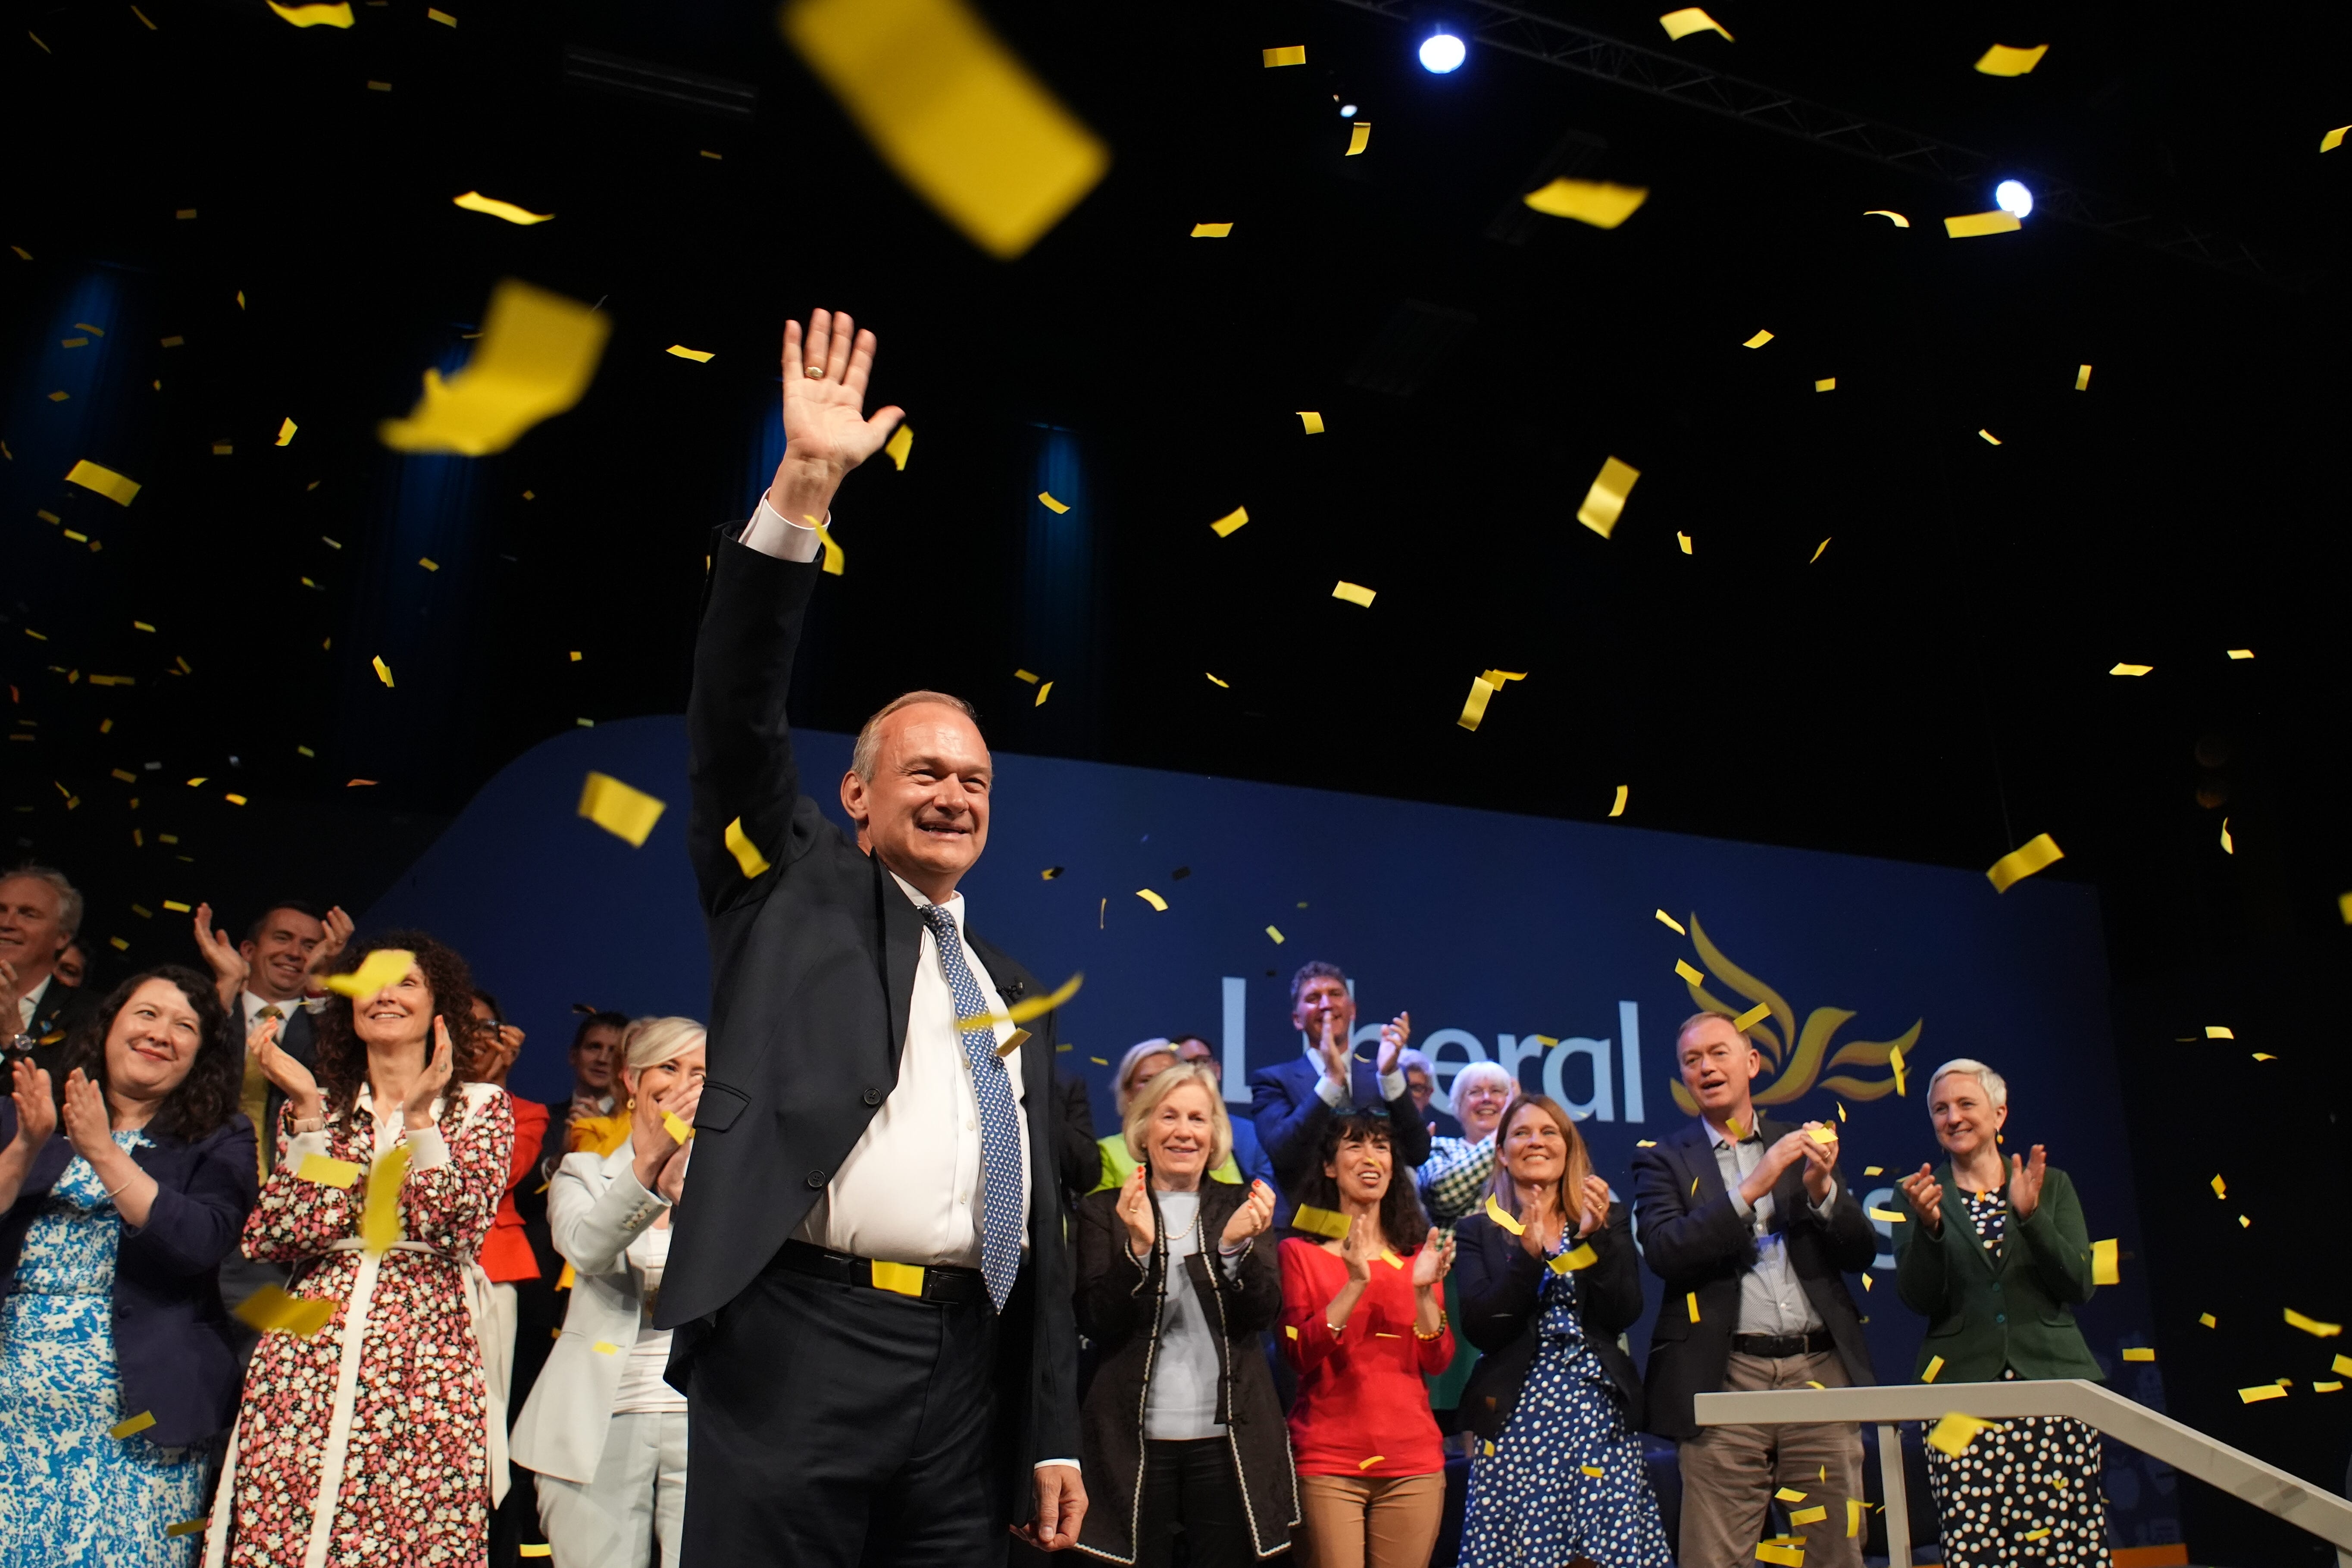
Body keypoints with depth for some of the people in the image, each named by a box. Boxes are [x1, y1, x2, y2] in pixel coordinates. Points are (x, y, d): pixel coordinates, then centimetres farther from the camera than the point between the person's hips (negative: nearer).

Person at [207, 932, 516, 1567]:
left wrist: (418, 1116, -12)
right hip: (308, 1360, 2)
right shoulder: (315, 1107, 14)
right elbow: (275, 1239, -1)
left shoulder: (479, 1105, 7)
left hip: (427, 1359, -2)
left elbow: (456, 1231, -8)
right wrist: (309, 1109, -4)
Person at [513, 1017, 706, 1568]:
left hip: (704, 1419, 0)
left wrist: (687, 1196, -26)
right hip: (600, 1422, 0)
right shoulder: (584, 1173, 9)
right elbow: (586, 1250, -13)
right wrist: (648, 1164, -30)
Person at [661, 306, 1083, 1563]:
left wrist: (1052, 1437, 13)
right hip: (799, 1348, -4)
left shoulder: (1018, 997, 17)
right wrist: (805, 487, -16)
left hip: (969, 1374, 5)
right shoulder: (794, 889, 7)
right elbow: (735, 711, -8)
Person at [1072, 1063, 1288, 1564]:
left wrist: (1237, 1245, -21)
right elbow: (1097, 1324, -5)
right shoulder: (1104, 1211, 3)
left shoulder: (1241, 1205, 7)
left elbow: (1264, 1314, -3)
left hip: (1228, 1436, 1)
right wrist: (1137, 1246, -21)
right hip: (1135, 1437, -1)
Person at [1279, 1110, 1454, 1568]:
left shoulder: (1417, 1253, 10)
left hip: (1413, 1462, 3)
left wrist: (1424, 1289, -14)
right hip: (1328, 1461, -3)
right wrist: (1356, 1284, -21)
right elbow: (1300, 1354, -11)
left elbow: (1438, 1361, 2)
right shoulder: (1299, 1252, 0)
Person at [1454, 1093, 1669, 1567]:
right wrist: (1527, 1255, -17)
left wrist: (1597, 1236, -14)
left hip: (1600, 1411, 1)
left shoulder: (1609, 1219, 10)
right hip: (1516, 1416, -1)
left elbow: (1623, 1315, -2)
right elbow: (1480, 1329, -7)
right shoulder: (1479, 1231, 5)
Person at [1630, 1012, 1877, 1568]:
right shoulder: (1664, 1161, 6)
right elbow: (1665, 1253, -10)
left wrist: (1822, 1187, -8)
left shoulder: (1802, 1144, 15)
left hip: (1821, 1372, 3)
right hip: (1727, 1381, -2)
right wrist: (1752, 1187, -15)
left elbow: (1861, 1252, 11)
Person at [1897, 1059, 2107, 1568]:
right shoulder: (1920, 1195, 8)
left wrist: (2031, 1215, -12)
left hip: (2053, 1379, 1)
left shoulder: (2051, 1185, 11)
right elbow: (1918, 1299, -2)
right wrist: (1928, 1226, -19)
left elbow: (2079, 1287, 2)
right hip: (1960, 1391, -1)